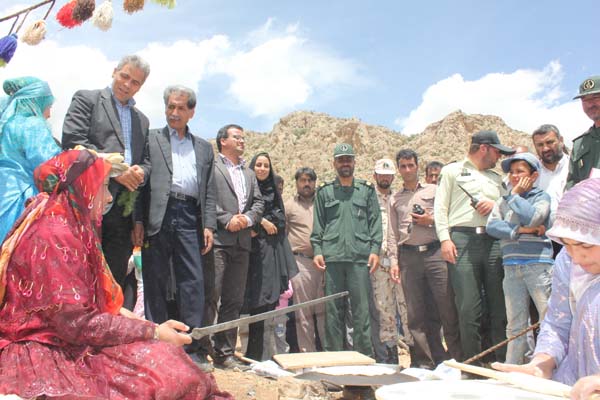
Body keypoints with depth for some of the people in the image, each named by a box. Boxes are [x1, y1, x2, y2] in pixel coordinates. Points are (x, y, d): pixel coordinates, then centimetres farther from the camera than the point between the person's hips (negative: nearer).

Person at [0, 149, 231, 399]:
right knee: (164, 370, -23)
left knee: (164, 356, -4)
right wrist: (153, 332, -17)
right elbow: (77, 323, -22)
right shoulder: (54, 235, -19)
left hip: (61, 343, 9)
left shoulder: (66, 226, 13)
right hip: (45, 356, -9)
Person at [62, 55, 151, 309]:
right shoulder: (86, 99, 7)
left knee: (117, 278, 5)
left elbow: (146, 161, 21)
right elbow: (73, 141, -7)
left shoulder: (141, 120, 24)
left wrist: (139, 173, -4)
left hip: (123, 207, 5)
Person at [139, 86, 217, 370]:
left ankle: (191, 349, 3)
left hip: (189, 218, 2)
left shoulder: (204, 148, 22)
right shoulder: (150, 139, 13)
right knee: (155, 282, 1)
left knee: (193, 282, -2)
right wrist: (138, 219, -7)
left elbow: (209, 191, 16)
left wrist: (209, 226, 4)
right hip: (158, 216, -2)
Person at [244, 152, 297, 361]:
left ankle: (266, 352, 1)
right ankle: (257, 352, -2)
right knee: (256, 298, -7)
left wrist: (257, 227, -6)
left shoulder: (274, 192, 18)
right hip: (254, 250, -3)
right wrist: (263, 222, -7)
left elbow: (280, 220, 7)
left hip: (272, 251, 3)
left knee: (271, 297, -3)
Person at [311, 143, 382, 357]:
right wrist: (317, 250, 1)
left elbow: (375, 221, 8)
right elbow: (318, 225, 12)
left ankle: (364, 355, 3)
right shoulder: (324, 191, 15)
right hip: (332, 257, 1)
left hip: (360, 256, -1)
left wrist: (375, 249, -3)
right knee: (333, 310, 3)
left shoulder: (367, 190, 13)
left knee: (362, 309, -3)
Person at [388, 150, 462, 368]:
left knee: (447, 307, -6)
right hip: (408, 257, 3)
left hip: (434, 252, -2)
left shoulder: (433, 190, 11)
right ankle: (434, 360, 11)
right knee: (417, 313, 2)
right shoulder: (395, 199, 18)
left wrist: (431, 221, -7)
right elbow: (392, 233, 14)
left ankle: (459, 357, 3)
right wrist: (394, 261, 6)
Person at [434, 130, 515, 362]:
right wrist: (444, 239, -6)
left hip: (494, 241, 4)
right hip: (463, 240, -4)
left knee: (500, 307, 0)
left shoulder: (496, 178, 26)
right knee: (468, 309, -7)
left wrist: (494, 205, 3)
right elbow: (440, 207, 6)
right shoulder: (452, 171, 14)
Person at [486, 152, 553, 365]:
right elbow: (491, 226, 1)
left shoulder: (541, 197, 6)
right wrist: (520, 230, -11)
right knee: (515, 325, 9)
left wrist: (516, 194, -2)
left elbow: (531, 218, -14)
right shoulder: (503, 200, 16)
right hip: (511, 267, 4)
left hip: (538, 265, -4)